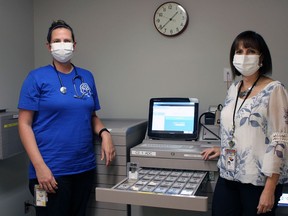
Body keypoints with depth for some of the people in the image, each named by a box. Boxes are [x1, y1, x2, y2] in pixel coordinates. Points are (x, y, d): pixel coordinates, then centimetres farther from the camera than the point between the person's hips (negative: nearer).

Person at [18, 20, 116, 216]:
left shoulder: (87, 77, 8)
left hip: (85, 167, 5)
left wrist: (104, 133, -5)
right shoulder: (37, 77, -5)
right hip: (52, 171, -5)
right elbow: (24, 124, -7)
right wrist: (40, 166, -16)